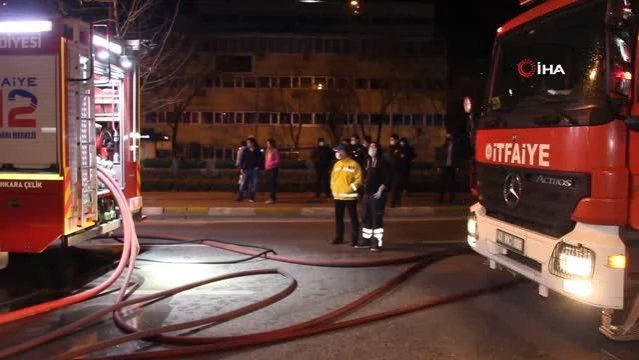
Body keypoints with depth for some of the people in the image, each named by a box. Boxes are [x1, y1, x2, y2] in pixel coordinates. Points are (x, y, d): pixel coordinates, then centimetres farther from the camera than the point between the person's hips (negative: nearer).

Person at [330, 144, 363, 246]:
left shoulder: (353, 164, -9)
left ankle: (354, 240, 4)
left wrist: (351, 188, -17)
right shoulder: (336, 164, 11)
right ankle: (339, 237, 24)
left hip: (349, 196, -7)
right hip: (338, 196, 7)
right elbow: (333, 177, 21)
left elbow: (359, 179, -13)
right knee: (338, 217, 13)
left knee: (353, 218, 0)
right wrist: (333, 189, 11)